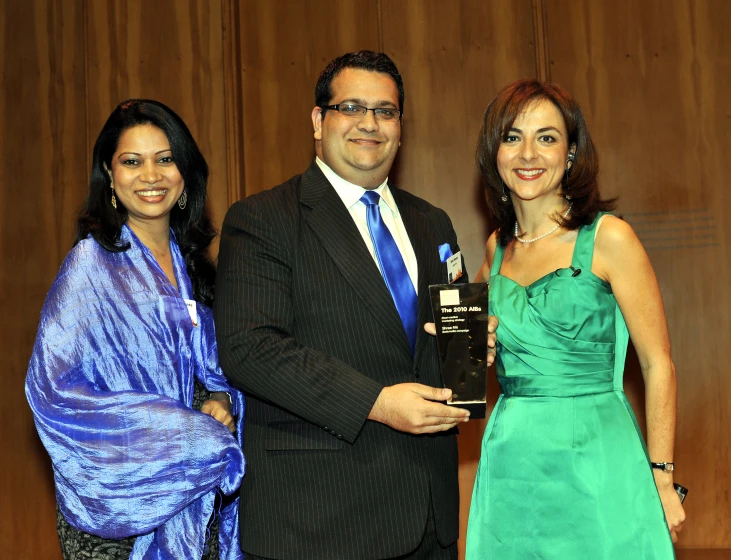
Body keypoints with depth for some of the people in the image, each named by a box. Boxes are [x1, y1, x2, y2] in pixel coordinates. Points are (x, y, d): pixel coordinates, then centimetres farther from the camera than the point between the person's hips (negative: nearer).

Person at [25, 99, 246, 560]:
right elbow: (55, 387, -17)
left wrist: (221, 400, -8)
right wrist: (185, 433, -17)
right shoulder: (94, 262, -11)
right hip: (122, 494, -5)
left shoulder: (190, 262, 8)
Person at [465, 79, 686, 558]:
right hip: (511, 461, 5)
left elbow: (658, 365, -6)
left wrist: (661, 479, -10)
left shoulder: (608, 238, -7)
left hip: (594, 455, -4)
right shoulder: (499, 247, 7)